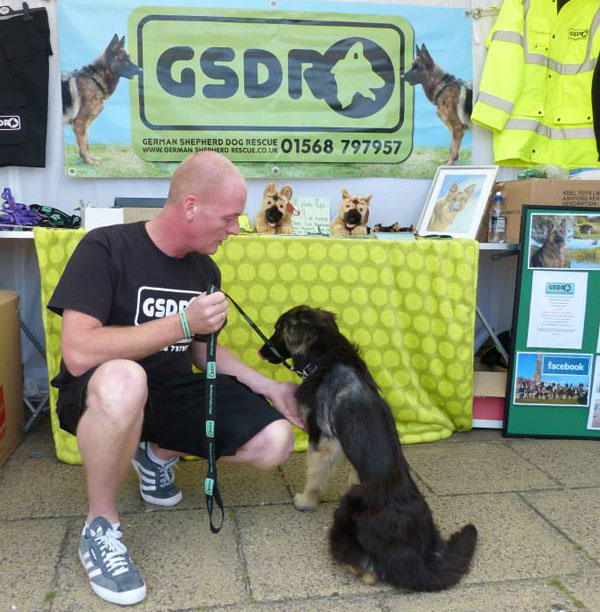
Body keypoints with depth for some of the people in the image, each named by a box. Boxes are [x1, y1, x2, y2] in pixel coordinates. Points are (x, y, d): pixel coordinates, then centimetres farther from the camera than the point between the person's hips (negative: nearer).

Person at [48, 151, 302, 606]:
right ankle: (100, 527, -14)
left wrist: (268, 387, 3)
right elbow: (78, 355, -29)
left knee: (275, 443, -11)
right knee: (124, 379, -42)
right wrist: (183, 322, -28)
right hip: (102, 398, -5)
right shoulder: (105, 248, -18)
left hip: (173, 395, 6)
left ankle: (158, 455, 15)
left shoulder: (205, 269, 2)